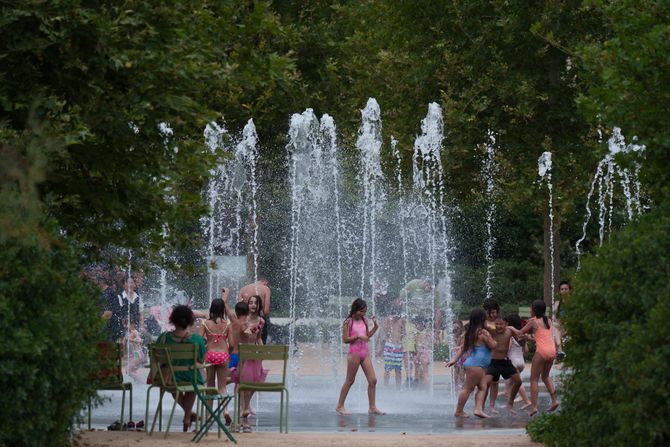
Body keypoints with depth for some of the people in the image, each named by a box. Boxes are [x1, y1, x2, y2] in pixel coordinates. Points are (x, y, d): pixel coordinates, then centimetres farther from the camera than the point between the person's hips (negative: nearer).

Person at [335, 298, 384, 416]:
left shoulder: (364, 321, 10)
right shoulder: (348, 322, -8)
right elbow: (345, 339, -12)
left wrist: (375, 326, 8)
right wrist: (358, 336, -22)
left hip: (365, 353, 6)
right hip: (354, 353, -6)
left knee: (373, 380, 0)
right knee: (350, 381, 1)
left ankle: (372, 407, 6)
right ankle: (340, 406, 11)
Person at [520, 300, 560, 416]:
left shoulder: (533, 321, 0)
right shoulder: (548, 321, 15)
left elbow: (521, 332, 6)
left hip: (541, 350, -6)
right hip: (552, 350, 6)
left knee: (534, 379, 2)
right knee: (545, 376, 25)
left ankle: (534, 406, -7)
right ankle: (554, 400, 13)